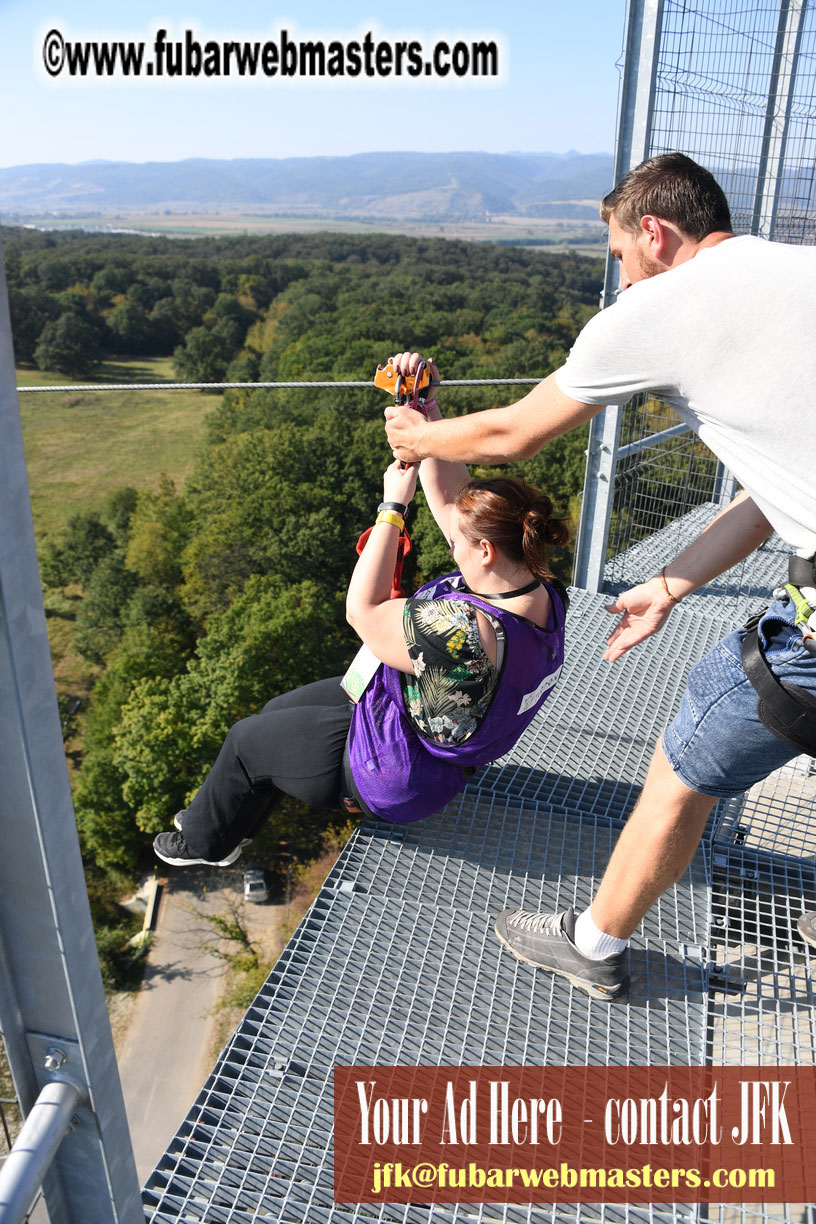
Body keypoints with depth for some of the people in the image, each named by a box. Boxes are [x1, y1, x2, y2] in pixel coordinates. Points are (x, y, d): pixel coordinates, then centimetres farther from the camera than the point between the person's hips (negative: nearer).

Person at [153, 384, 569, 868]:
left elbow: (363, 609, -27)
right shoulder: (539, 586, -13)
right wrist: (426, 407, -16)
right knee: (277, 710, 24)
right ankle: (223, 821, 47)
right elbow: (449, 494, -9)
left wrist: (393, 505, -24)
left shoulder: (463, 632, -41)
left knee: (247, 740, 13)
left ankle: (204, 843, 42)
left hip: (396, 779, -9)